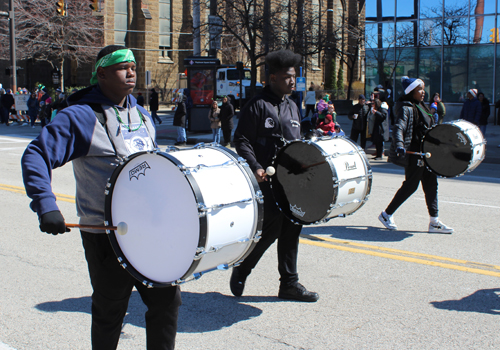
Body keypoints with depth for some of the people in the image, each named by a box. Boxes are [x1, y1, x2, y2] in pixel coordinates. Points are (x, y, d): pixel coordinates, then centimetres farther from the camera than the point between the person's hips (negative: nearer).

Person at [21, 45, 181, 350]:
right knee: (110, 311, 10)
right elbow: (36, 156, -18)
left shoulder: (142, 116, 12)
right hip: (107, 234, -6)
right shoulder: (81, 117, -11)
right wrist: (46, 206, -29)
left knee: (167, 300, 9)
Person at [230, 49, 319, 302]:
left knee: (292, 227, 8)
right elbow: (241, 139, -11)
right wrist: (255, 167, -22)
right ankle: (241, 271, 13)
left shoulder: (292, 107, 18)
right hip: (266, 178, -8)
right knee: (272, 226, -9)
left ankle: (289, 283, 17)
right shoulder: (257, 105, -7)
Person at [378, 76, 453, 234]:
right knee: (411, 185, -3)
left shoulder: (420, 106, 16)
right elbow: (398, 128, -27)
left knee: (431, 183, 6)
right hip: (413, 154, -9)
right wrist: (399, 145, -44)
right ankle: (387, 214, 12)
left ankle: (434, 222, 11)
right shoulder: (406, 108, -14)